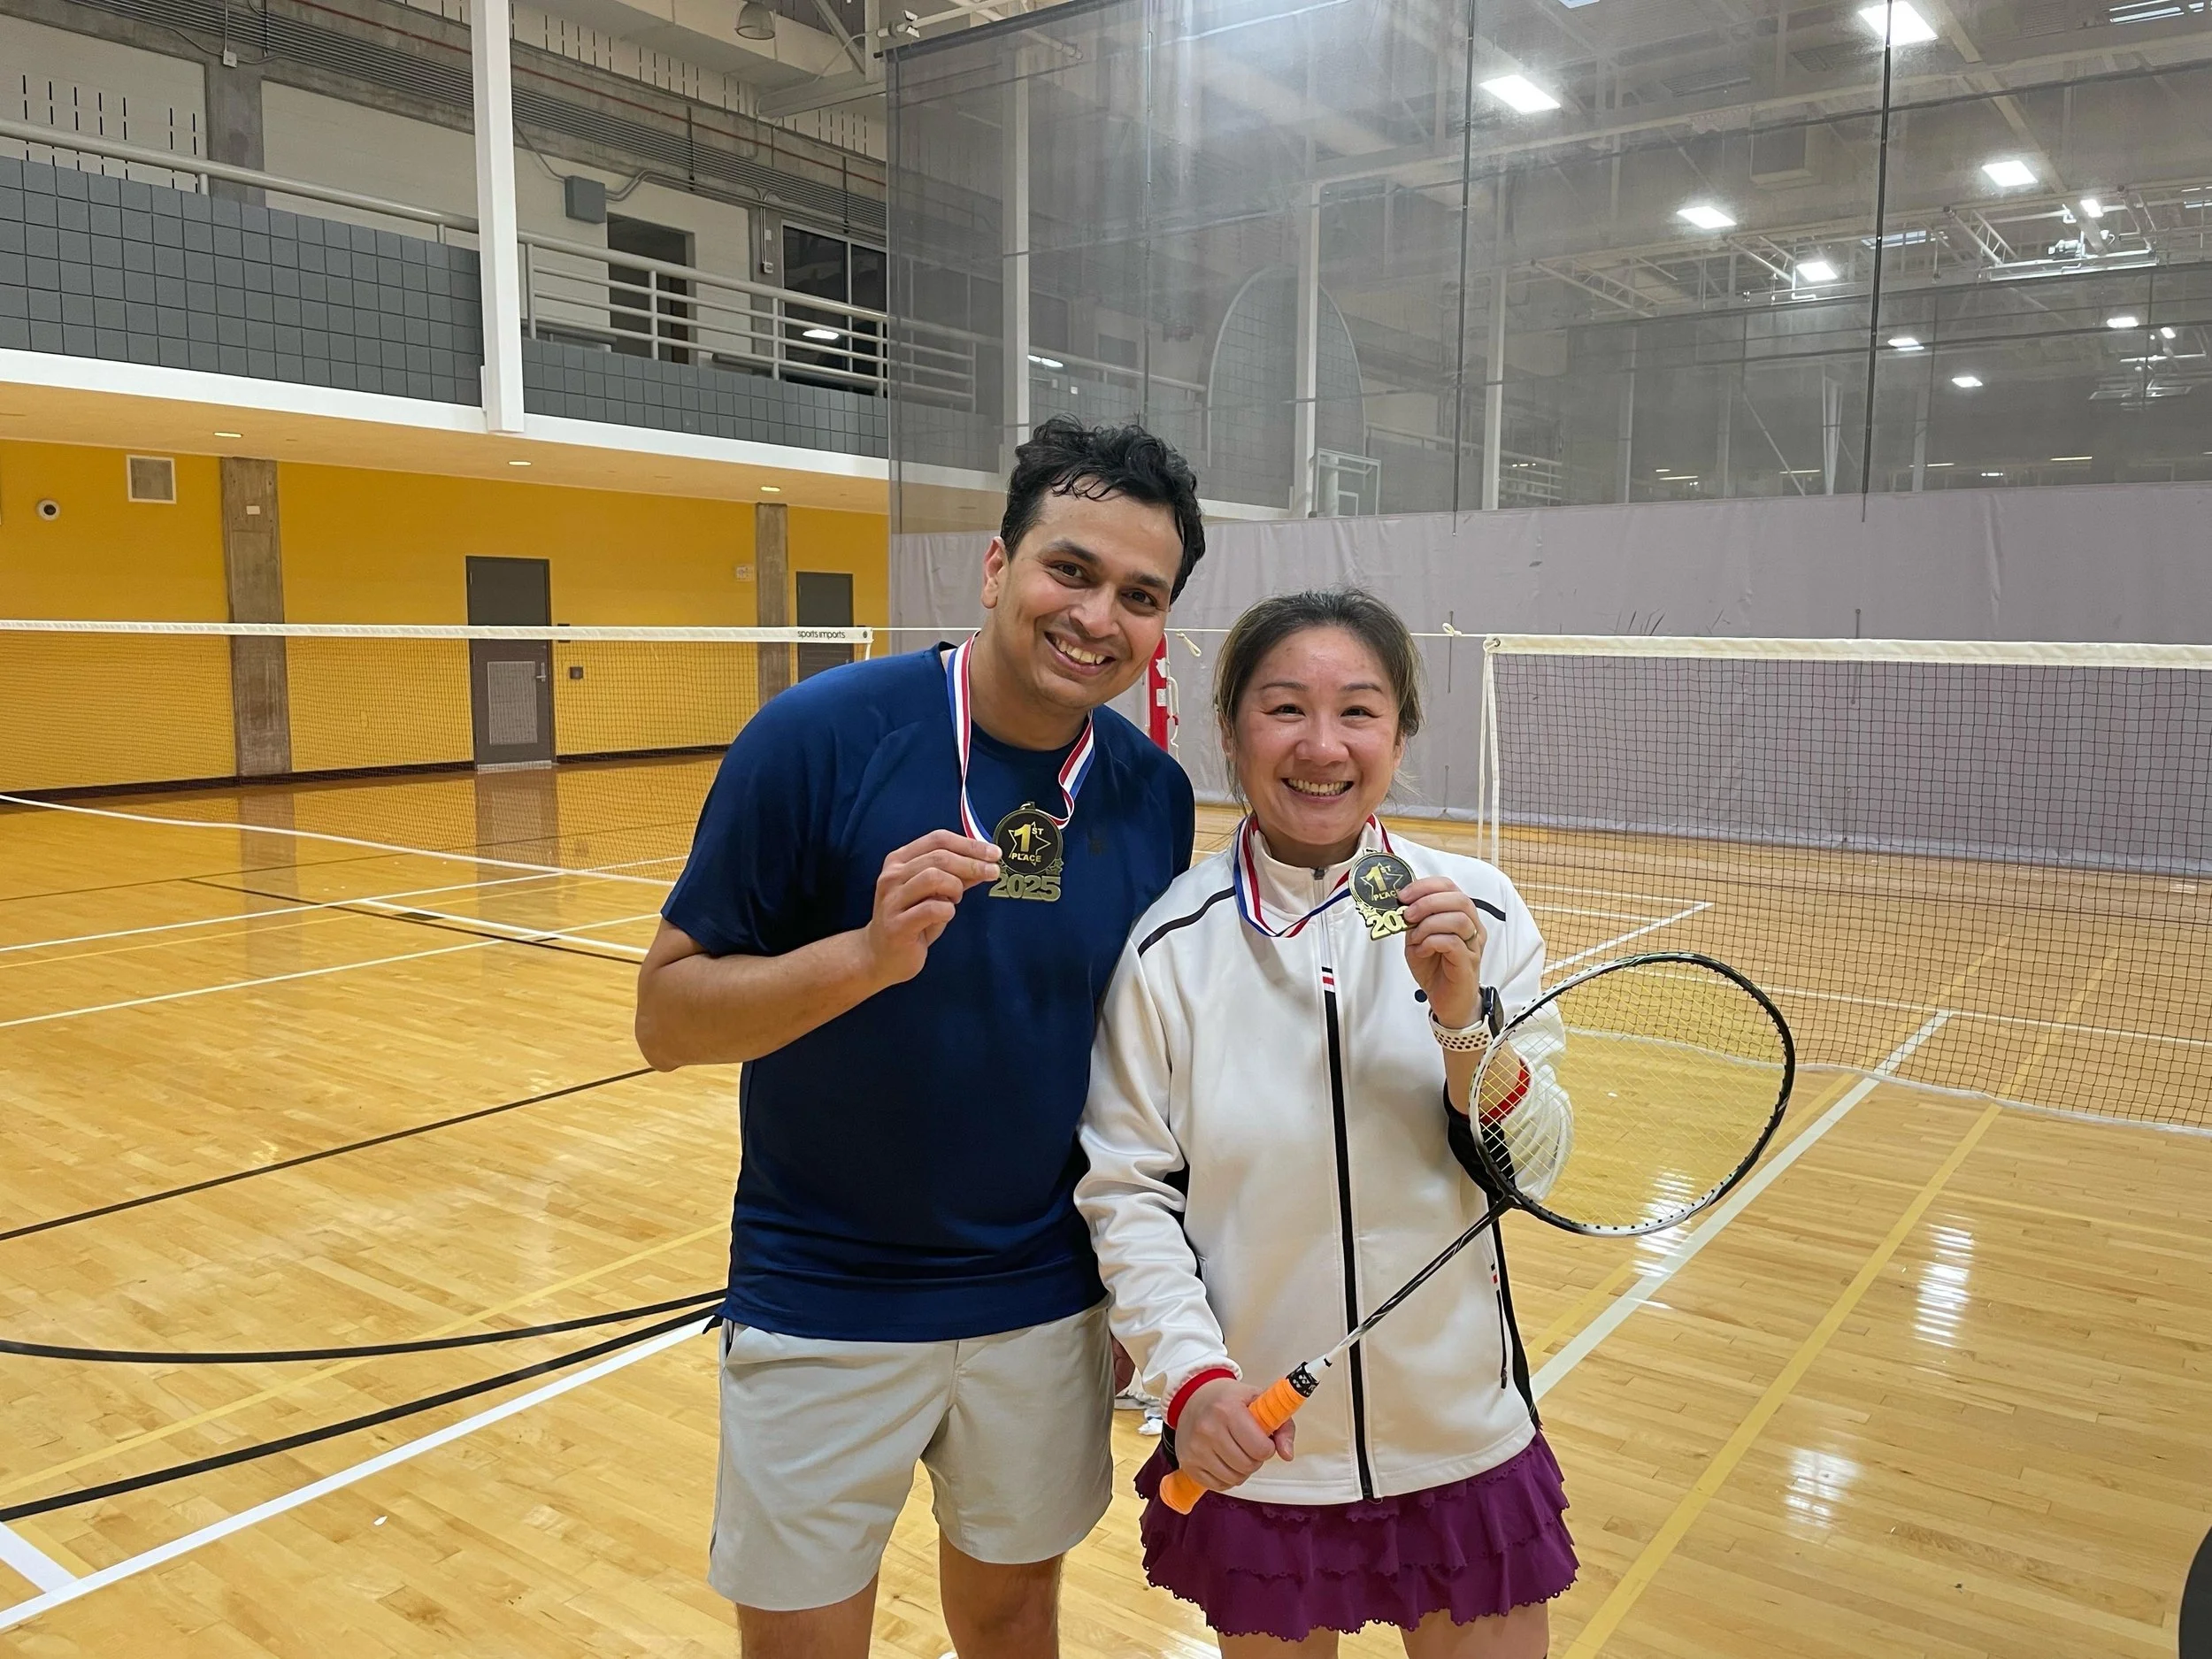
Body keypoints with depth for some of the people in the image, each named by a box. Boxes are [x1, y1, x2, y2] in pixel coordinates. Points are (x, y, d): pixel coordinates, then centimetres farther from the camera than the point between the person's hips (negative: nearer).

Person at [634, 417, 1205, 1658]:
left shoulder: (1156, 796, -5)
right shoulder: (818, 737, -17)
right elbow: (667, 1015, -14)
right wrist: (867, 954, -31)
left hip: (1049, 1306, 4)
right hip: (822, 1309, -3)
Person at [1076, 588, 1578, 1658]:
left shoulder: (1479, 915, -8)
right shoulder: (1172, 943, -12)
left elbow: (1527, 1178, -6)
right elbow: (1127, 1189, -7)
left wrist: (1464, 1015, -22)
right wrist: (1189, 1371, -18)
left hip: (1462, 1444, 1)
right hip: (1253, 1451, -1)